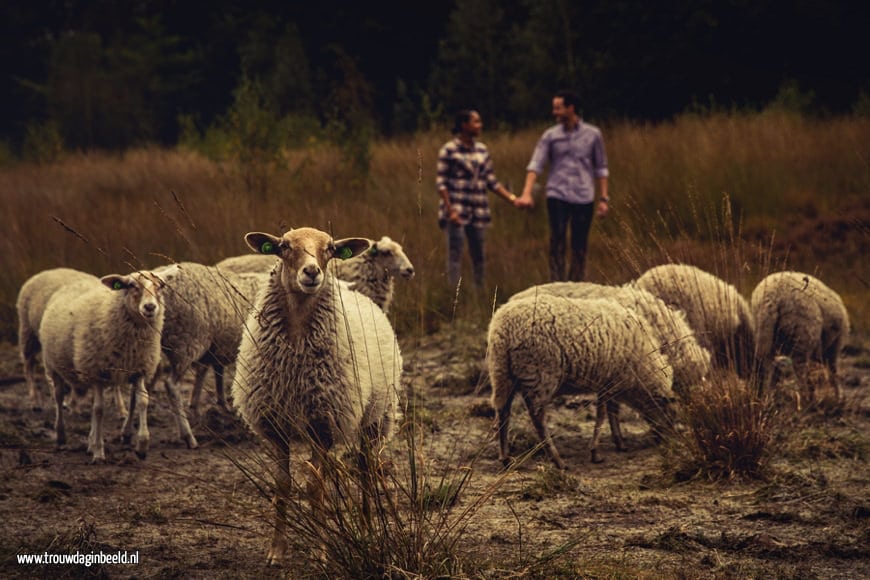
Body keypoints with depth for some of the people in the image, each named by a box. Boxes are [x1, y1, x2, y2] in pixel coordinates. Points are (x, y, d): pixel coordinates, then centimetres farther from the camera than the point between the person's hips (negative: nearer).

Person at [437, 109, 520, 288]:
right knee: (455, 255, -6)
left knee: (479, 255, 7)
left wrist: (511, 198, 4)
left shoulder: (482, 150, 12)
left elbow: (491, 181, 15)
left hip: (478, 211, 6)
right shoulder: (449, 150, -4)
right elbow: (441, 183, -6)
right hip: (457, 210, -5)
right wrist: (450, 210, -15)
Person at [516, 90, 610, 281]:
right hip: (557, 195, -1)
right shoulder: (550, 136, 6)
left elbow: (600, 168, 12)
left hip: (584, 196, 1)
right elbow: (536, 164, -2)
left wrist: (604, 199, 6)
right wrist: (527, 193, -16)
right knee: (557, 242, -9)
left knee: (579, 247, 3)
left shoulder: (592, 134, 7)